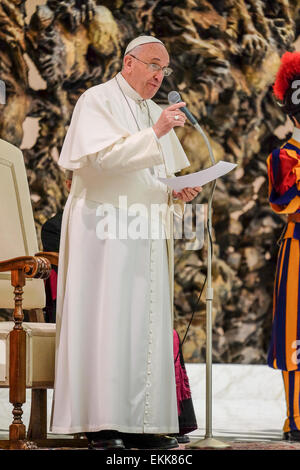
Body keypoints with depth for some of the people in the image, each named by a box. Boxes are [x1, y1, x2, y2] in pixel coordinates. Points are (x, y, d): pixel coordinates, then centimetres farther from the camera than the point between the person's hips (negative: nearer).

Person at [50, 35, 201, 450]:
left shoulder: (155, 113, 21)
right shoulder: (98, 101, -2)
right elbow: (101, 155, -19)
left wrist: (180, 193, 4)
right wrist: (153, 134, -24)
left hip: (146, 236, 8)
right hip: (104, 231, -8)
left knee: (146, 325, 2)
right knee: (105, 320, -11)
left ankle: (140, 423, 2)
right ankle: (100, 425, -12)